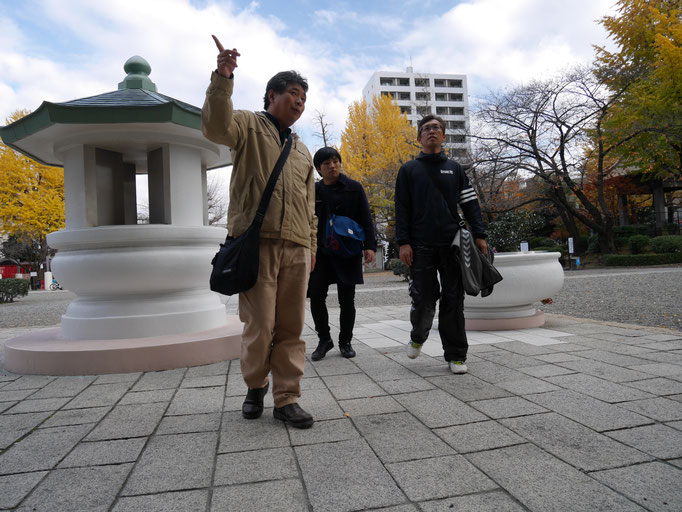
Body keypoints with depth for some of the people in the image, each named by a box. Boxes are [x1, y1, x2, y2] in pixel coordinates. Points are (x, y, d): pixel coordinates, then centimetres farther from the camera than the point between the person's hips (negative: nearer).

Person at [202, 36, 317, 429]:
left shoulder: (302, 152, 26)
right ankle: (256, 385, 22)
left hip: (296, 248, 5)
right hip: (256, 242, -5)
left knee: (291, 327, 4)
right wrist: (223, 79, -28)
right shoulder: (249, 126, 9)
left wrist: (312, 245, 19)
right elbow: (216, 126, -15)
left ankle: (287, 397, 13)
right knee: (260, 325, -4)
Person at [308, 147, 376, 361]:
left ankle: (345, 341, 21)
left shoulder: (354, 188, 2)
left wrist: (369, 246, -11)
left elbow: (365, 219, 0)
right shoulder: (314, 191, 8)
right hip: (321, 253, 2)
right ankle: (324, 339, 15)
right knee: (316, 297, -4)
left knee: (347, 300, 4)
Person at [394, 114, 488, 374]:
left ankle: (456, 355, 12)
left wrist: (479, 235, 0)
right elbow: (402, 209, 4)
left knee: (453, 301, 3)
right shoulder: (409, 169, 10)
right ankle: (417, 337, 28)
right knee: (424, 300, -2)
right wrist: (403, 242, -6)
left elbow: (470, 203, 12)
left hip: (452, 245, 2)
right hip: (421, 246, -1)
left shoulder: (454, 168, 15)